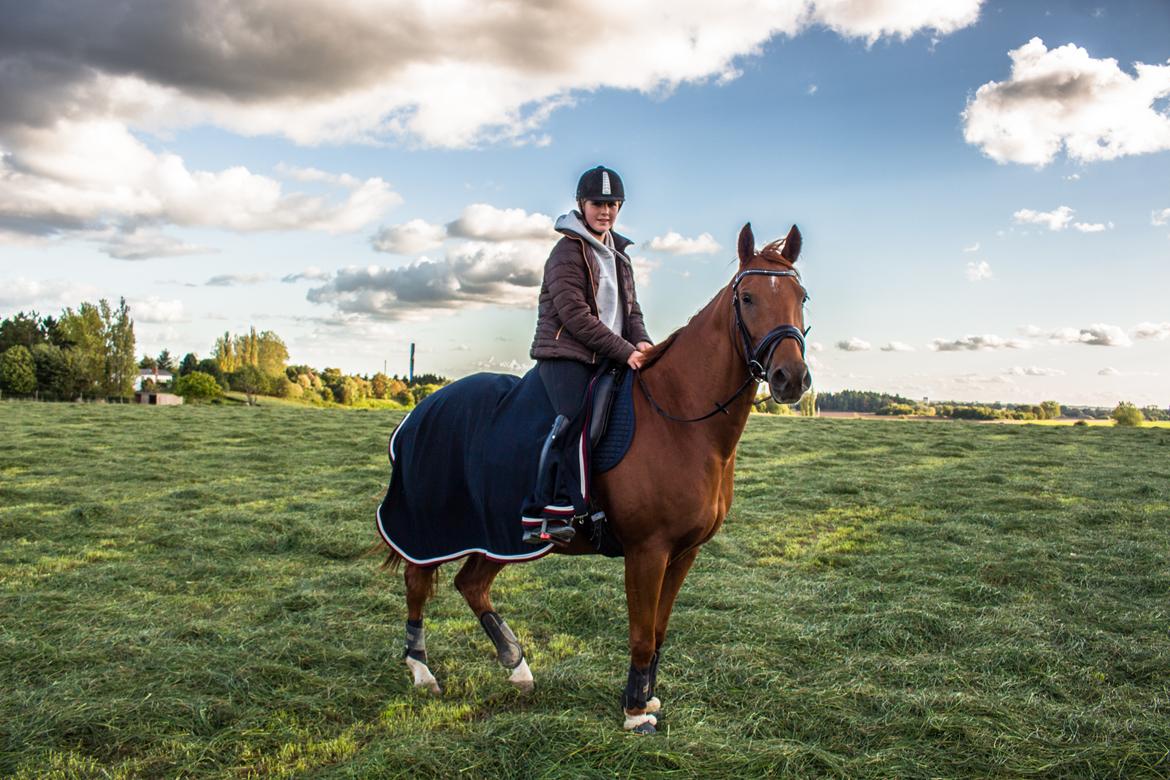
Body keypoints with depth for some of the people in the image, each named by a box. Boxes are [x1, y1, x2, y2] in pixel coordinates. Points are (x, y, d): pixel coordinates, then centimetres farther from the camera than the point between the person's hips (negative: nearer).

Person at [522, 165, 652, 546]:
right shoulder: (568, 251, -5)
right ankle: (540, 516, -28)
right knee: (574, 420, -27)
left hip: (604, 358, 8)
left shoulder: (618, 254, 20)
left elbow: (630, 307, 20)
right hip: (564, 353, -8)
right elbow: (575, 316, -14)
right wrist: (625, 350, -16)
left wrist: (641, 341, -2)